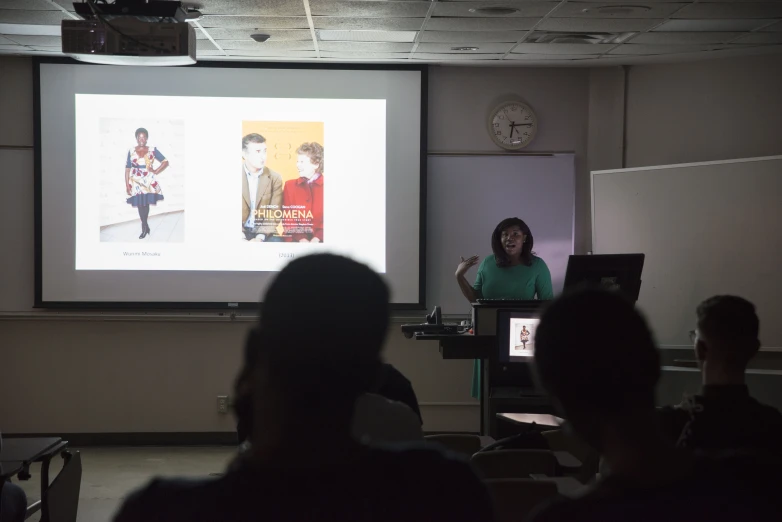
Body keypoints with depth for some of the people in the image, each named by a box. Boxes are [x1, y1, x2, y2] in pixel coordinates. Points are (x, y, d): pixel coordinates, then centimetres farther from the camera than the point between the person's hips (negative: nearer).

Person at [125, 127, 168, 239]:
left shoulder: (153, 150, -2)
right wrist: (127, 185, -4)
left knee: (146, 203, 0)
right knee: (140, 204, 3)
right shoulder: (131, 151, 0)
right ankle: (145, 227, 16)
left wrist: (156, 172, -6)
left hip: (149, 181, -1)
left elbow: (166, 162, 2)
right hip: (136, 181, 1)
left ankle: (144, 227, 14)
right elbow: (127, 169, 1)